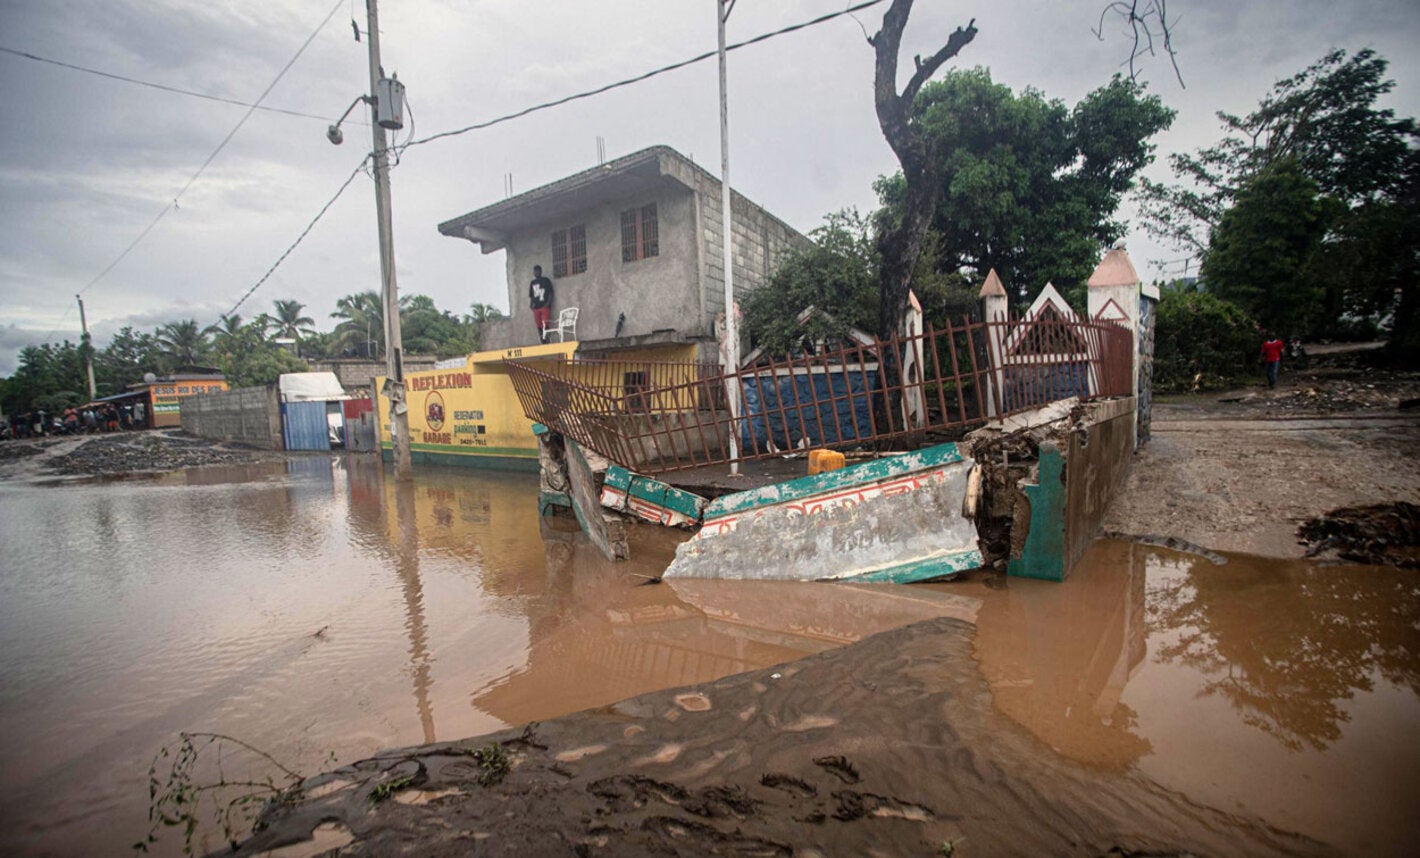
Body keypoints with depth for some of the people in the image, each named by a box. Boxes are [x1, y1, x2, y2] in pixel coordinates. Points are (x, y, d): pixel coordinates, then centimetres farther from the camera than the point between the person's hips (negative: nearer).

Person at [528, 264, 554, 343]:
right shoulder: (532, 283, 17)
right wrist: (530, 304, 3)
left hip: (545, 306, -4)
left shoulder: (546, 281, 6)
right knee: (539, 326, 3)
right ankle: (542, 342, 6)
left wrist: (548, 303, -10)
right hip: (536, 307, 4)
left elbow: (550, 293, 2)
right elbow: (530, 295, 20)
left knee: (545, 325, -13)